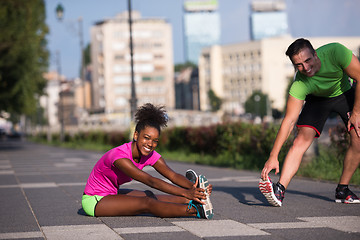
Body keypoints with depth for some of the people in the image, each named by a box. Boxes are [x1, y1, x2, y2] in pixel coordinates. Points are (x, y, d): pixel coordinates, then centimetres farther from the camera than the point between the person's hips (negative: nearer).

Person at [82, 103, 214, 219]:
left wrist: (193, 187, -37)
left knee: (149, 195, -15)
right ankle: (196, 210, -34)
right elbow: (150, 181, -38)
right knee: (146, 203, -24)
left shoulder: (150, 155, -7)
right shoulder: (119, 156, -31)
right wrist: (185, 193, -45)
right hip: (94, 201, -9)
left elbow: (173, 175, -17)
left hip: (111, 193, 9)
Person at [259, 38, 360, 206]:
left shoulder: (335, 52, -37)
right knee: (301, 139, -20)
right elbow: (289, 121, -32)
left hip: (345, 93, 1)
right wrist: (273, 157, -36)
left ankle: (342, 191, -2)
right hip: (318, 99, -1)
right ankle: (279, 191, -28)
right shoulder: (299, 85, -34)